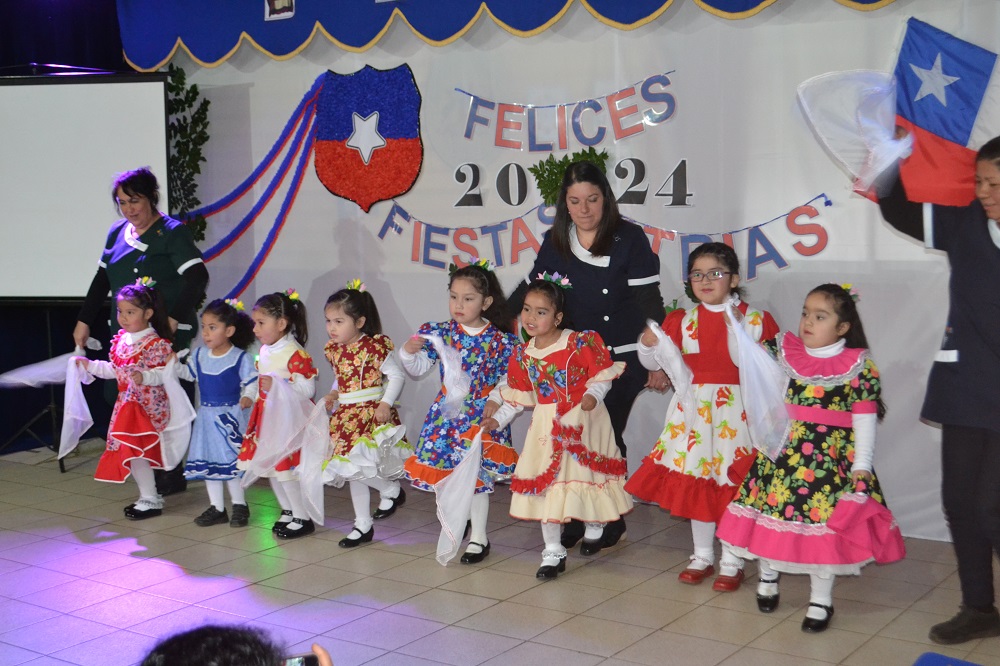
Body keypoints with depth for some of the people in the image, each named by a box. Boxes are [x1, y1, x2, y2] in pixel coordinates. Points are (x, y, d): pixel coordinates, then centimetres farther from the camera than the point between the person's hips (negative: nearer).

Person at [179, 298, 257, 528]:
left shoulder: (240, 358, -12)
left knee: (232, 461, -4)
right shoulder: (200, 355, 5)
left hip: (230, 416, -6)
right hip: (206, 416, 6)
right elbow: (187, 373, 18)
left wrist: (248, 397, -29)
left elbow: (251, 383, -11)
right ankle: (217, 508, 20)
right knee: (207, 461, 10)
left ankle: (239, 506, 12)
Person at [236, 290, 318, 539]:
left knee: (285, 469, -6)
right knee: (270, 466, 15)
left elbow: (307, 388, -23)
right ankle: (288, 511, 31)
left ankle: (302, 518, 9)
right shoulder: (265, 351, 8)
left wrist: (276, 386, -30)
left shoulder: (295, 353, -20)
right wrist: (252, 395, 12)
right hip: (267, 417, 9)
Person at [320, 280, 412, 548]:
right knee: (350, 468, 11)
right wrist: (333, 394, 1)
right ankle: (363, 525, 23)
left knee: (355, 464, -20)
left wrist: (385, 404, -19)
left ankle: (392, 489, 8)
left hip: (371, 413, -8)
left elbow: (396, 376, -11)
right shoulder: (334, 351, 6)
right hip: (345, 416, 8)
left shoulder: (375, 347, -15)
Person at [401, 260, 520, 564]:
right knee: (445, 472, 6)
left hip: (482, 417, -3)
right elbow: (419, 367, 3)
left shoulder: (500, 340, -7)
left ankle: (478, 538, 16)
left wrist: (496, 399, -15)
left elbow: (509, 376, -1)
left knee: (478, 476, 0)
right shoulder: (440, 333, -2)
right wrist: (409, 352, -17)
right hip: (447, 414, 3)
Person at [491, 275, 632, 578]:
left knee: (589, 475, 8)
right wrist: (498, 417, 6)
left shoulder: (581, 343, -13)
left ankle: (594, 528, 40)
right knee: (545, 484, 1)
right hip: (547, 428, 3)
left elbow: (602, 376, -9)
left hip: (584, 423, -3)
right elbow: (519, 396, 11)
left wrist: (593, 395, -27)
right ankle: (553, 552, 13)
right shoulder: (523, 355, 2)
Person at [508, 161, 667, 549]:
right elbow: (528, 291, 17)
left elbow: (650, 302, -7)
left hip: (622, 359, -4)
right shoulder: (555, 242, 6)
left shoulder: (630, 239, -6)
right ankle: (574, 520, 12)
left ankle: (611, 521, 14)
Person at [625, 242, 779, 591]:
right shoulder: (681, 321, 5)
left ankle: (732, 562, 17)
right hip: (693, 409, 3)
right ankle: (702, 556, 26)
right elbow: (655, 362, 12)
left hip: (737, 410, -3)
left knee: (733, 484, 1)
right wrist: (649, 343, -8)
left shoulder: (756, 320, -3)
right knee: (695, 480, 10)